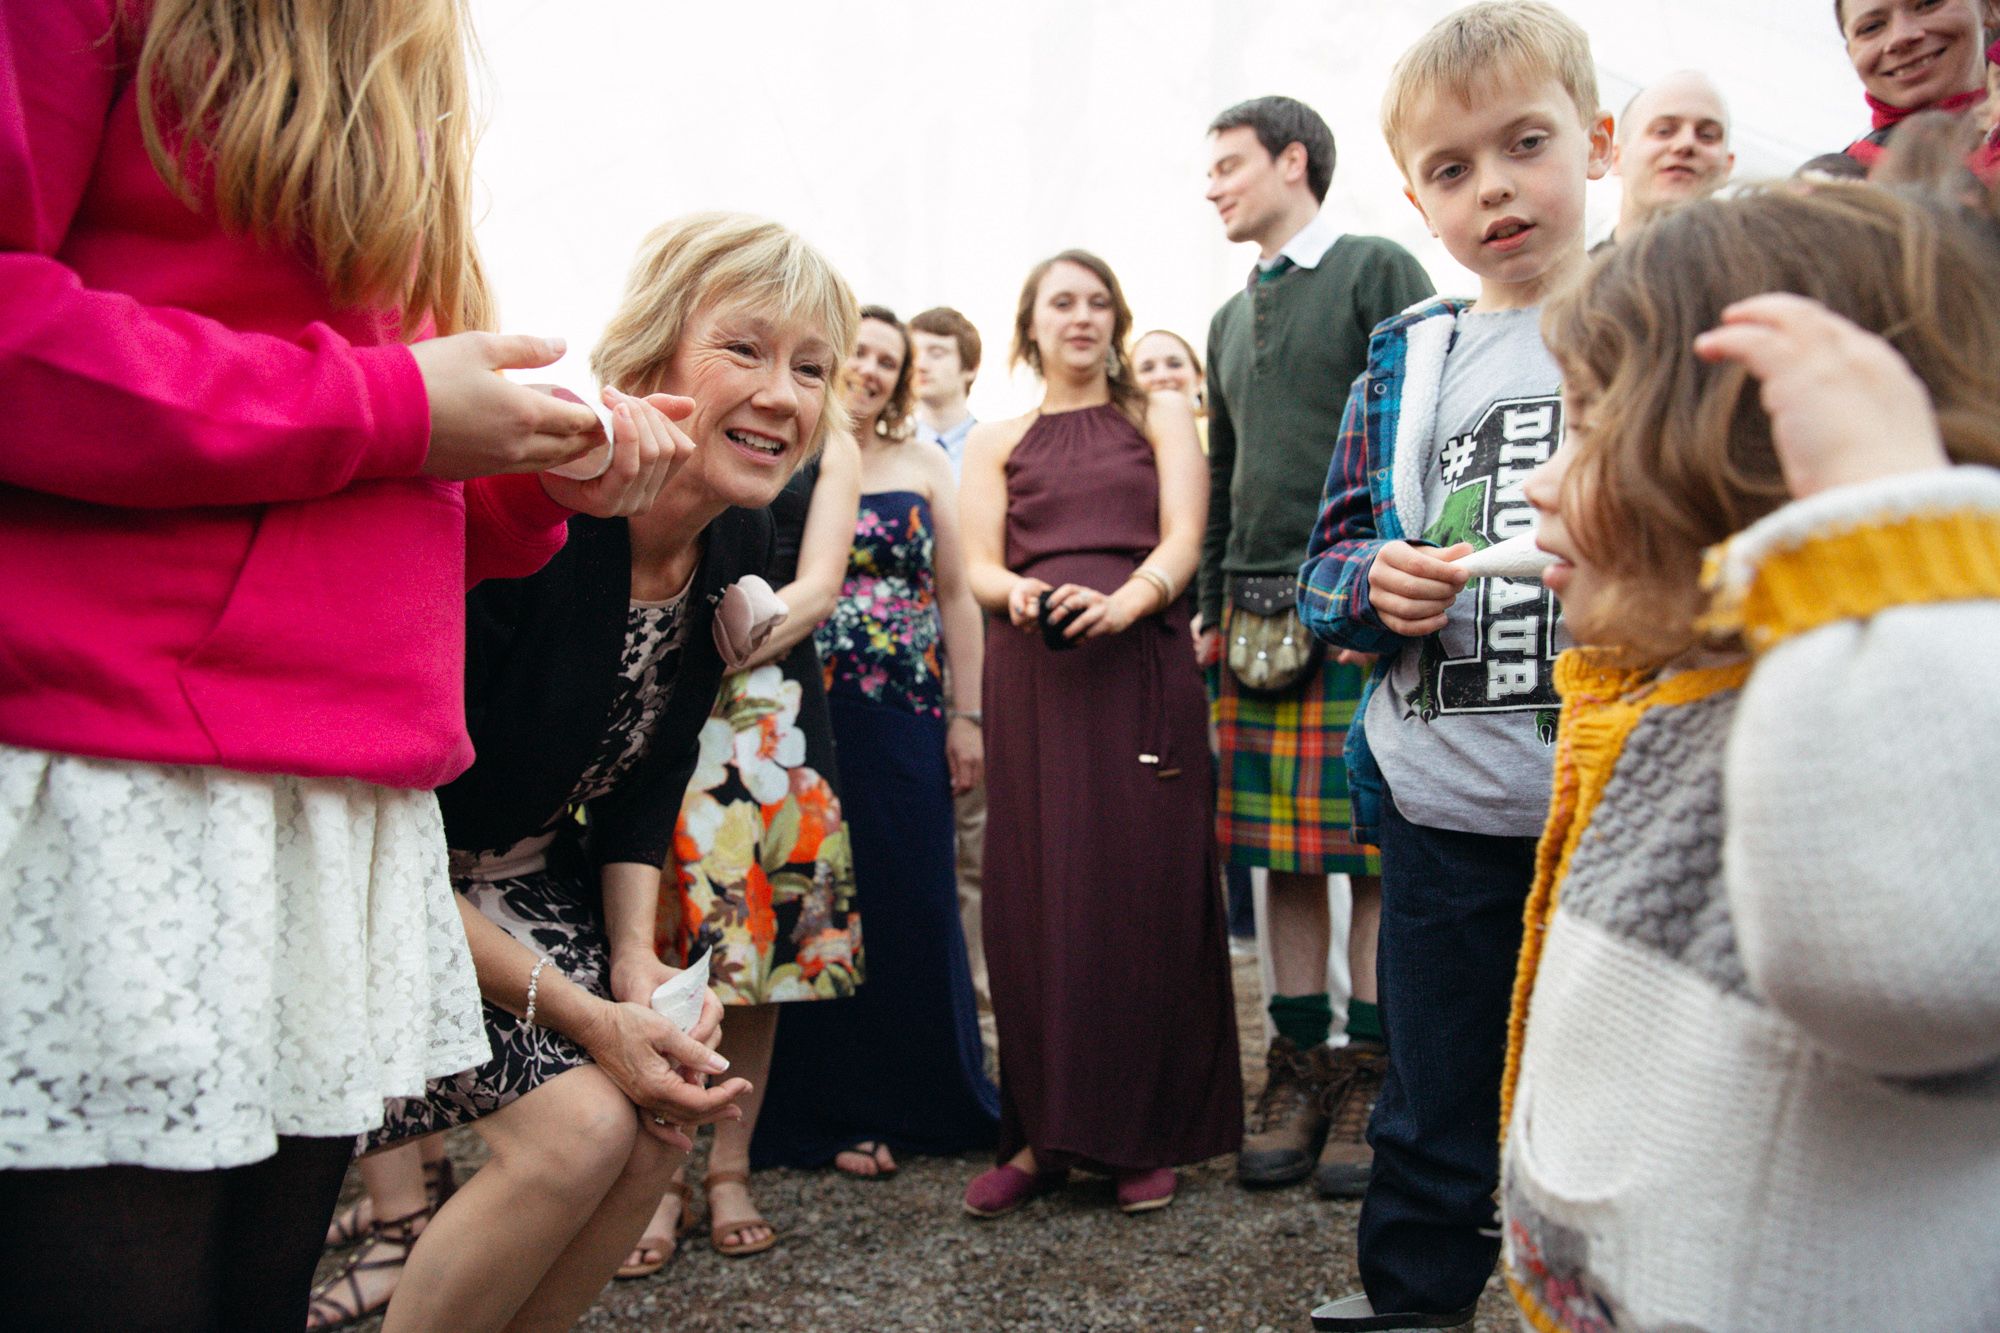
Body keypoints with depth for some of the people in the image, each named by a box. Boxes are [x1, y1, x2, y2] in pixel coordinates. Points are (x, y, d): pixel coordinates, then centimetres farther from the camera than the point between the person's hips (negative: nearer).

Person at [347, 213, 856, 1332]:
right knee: (578, 1121, -20)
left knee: (662, 1115, -7)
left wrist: (636, 961, -11)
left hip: (523, 873, 7)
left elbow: (649, 778, 3)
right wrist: (577, 1013, -26)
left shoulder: (737, 544, -7)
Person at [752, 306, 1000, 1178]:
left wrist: (966, 715, 5)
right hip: (808, 715, -2)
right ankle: (836, 1113, 17)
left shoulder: (923, 465, 10)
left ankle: (921, 1097, 22)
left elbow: (954, 595, 9)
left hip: (904, 716, 2)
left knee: (914, 905, 6)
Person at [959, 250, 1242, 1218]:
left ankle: (1147, 1136, 8)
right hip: (1032, 679, 1)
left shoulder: (1159, 417, 15)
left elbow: (1184, 536, 1)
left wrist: (1126, 601, -19)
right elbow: (980, 566, 8)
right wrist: (1019, 593, -16)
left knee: (1146, 890, -2)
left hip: (1143, 668, -1)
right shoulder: (994, 443, 18)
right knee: (1035, 894, 0)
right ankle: (1045, 1134, 9)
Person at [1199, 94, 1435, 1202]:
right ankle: (1300, 1065, 15)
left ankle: (1368, 1073, 8)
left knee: (1374, 853, -2)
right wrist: (1212, 605, 17)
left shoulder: (1379, 273, 3)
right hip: (1256, 614, 6)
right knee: (1283, 856, 6)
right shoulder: (1231, 319, 23)